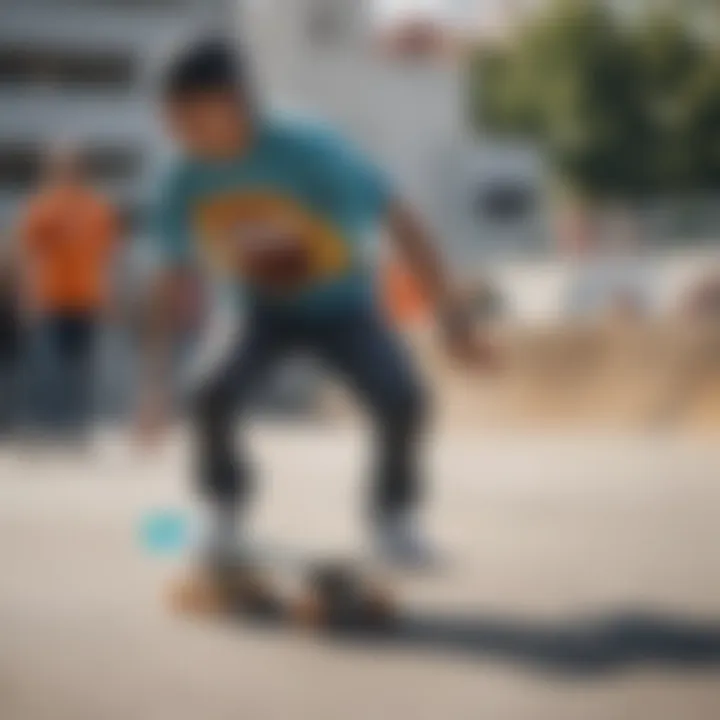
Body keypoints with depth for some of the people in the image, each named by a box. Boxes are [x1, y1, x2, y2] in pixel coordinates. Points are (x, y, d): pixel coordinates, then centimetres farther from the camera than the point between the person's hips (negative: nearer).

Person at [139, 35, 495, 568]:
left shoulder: (309, 153, -33)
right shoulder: (187, 186, -21)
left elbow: (401, 223, -26)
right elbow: (171, 281, -11)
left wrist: (452, 318, -25)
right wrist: (157, 380, -19)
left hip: (342, 307, -2)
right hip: (264, 310, 2)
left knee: (402, 399, -25)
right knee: (211, 402, -24)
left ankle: (394, 517, 3)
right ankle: (227, 516, 4)